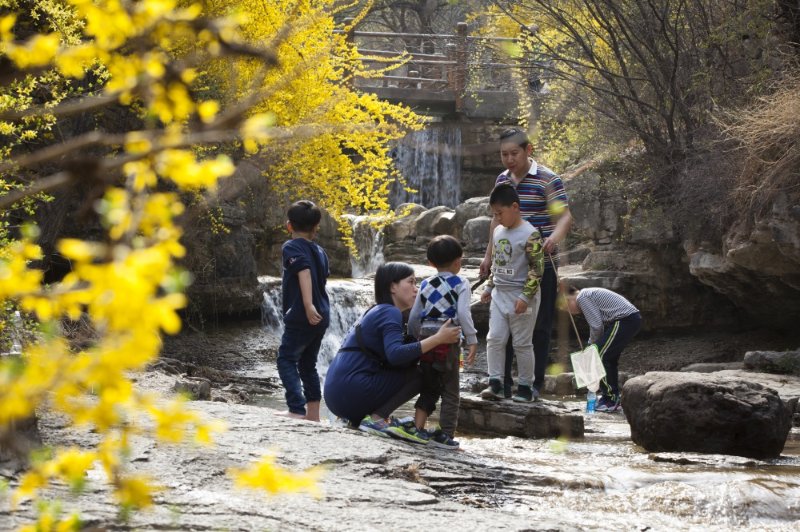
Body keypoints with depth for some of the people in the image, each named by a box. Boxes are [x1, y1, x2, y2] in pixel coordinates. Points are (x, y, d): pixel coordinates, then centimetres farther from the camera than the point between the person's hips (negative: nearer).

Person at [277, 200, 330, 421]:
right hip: (322, 316, 7)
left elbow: (304, 272, -23)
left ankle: (297, 409, -18)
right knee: (308, 363, 16)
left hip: (302, 316, -7)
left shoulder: (292, 247, -8)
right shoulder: (320, 251, 13)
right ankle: (313, 414, 15)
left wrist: (308, 305, -33)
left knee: (286, 360, -4)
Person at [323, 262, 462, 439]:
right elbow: (395, 355, -26)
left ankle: (357, 418, 11)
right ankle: (376, 419, -12)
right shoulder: (390, 313, -8)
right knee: (418, 374, -5)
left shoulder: (376, 312, 22)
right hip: (351, 390, -9)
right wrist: (437, 339, -26)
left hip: (336, 394, 9)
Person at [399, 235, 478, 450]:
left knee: (429, 388, 15)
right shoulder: (461, 284, -1)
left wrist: (416, 339, 27)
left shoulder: (426, 285, 15)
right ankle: (445, 434, -1)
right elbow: (463, 313, -14)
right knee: (450, 390, 2)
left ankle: (417, 427, 8)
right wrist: (472, 340, -13)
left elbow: (414, 316, 16)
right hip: (448, 341, -5)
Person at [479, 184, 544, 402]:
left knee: (522, 343, 1)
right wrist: (489, 287, 19)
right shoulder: (498, 232, 9)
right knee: (494, 339, 1)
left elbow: (537, 267, -17)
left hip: (522, 296, -7)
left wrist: (526, 296, -20)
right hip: (500, 294, 7)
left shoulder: (529, 234, -15)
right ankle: (495, 383, 5)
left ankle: (526, 387, 11)